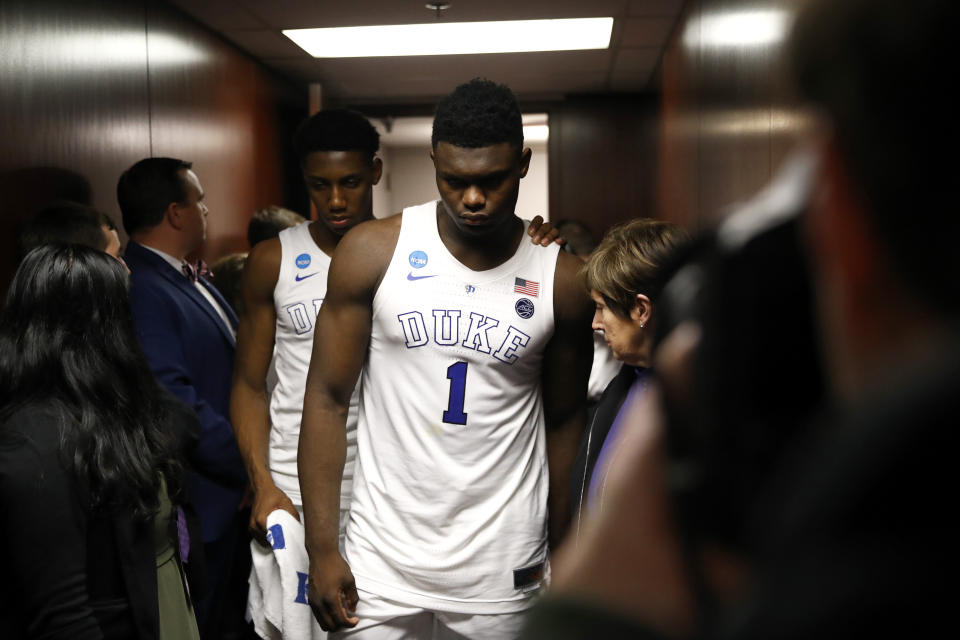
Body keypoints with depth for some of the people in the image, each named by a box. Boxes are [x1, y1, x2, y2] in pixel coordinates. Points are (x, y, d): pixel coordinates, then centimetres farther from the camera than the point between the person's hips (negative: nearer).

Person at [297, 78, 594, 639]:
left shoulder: (562, 280, -3)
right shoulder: (372, 252, -6)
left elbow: (564, 419, 6)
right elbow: (328, 399, -3)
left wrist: (561, 552, 7)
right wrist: (322, 551, -5)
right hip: (383, 561, 0)